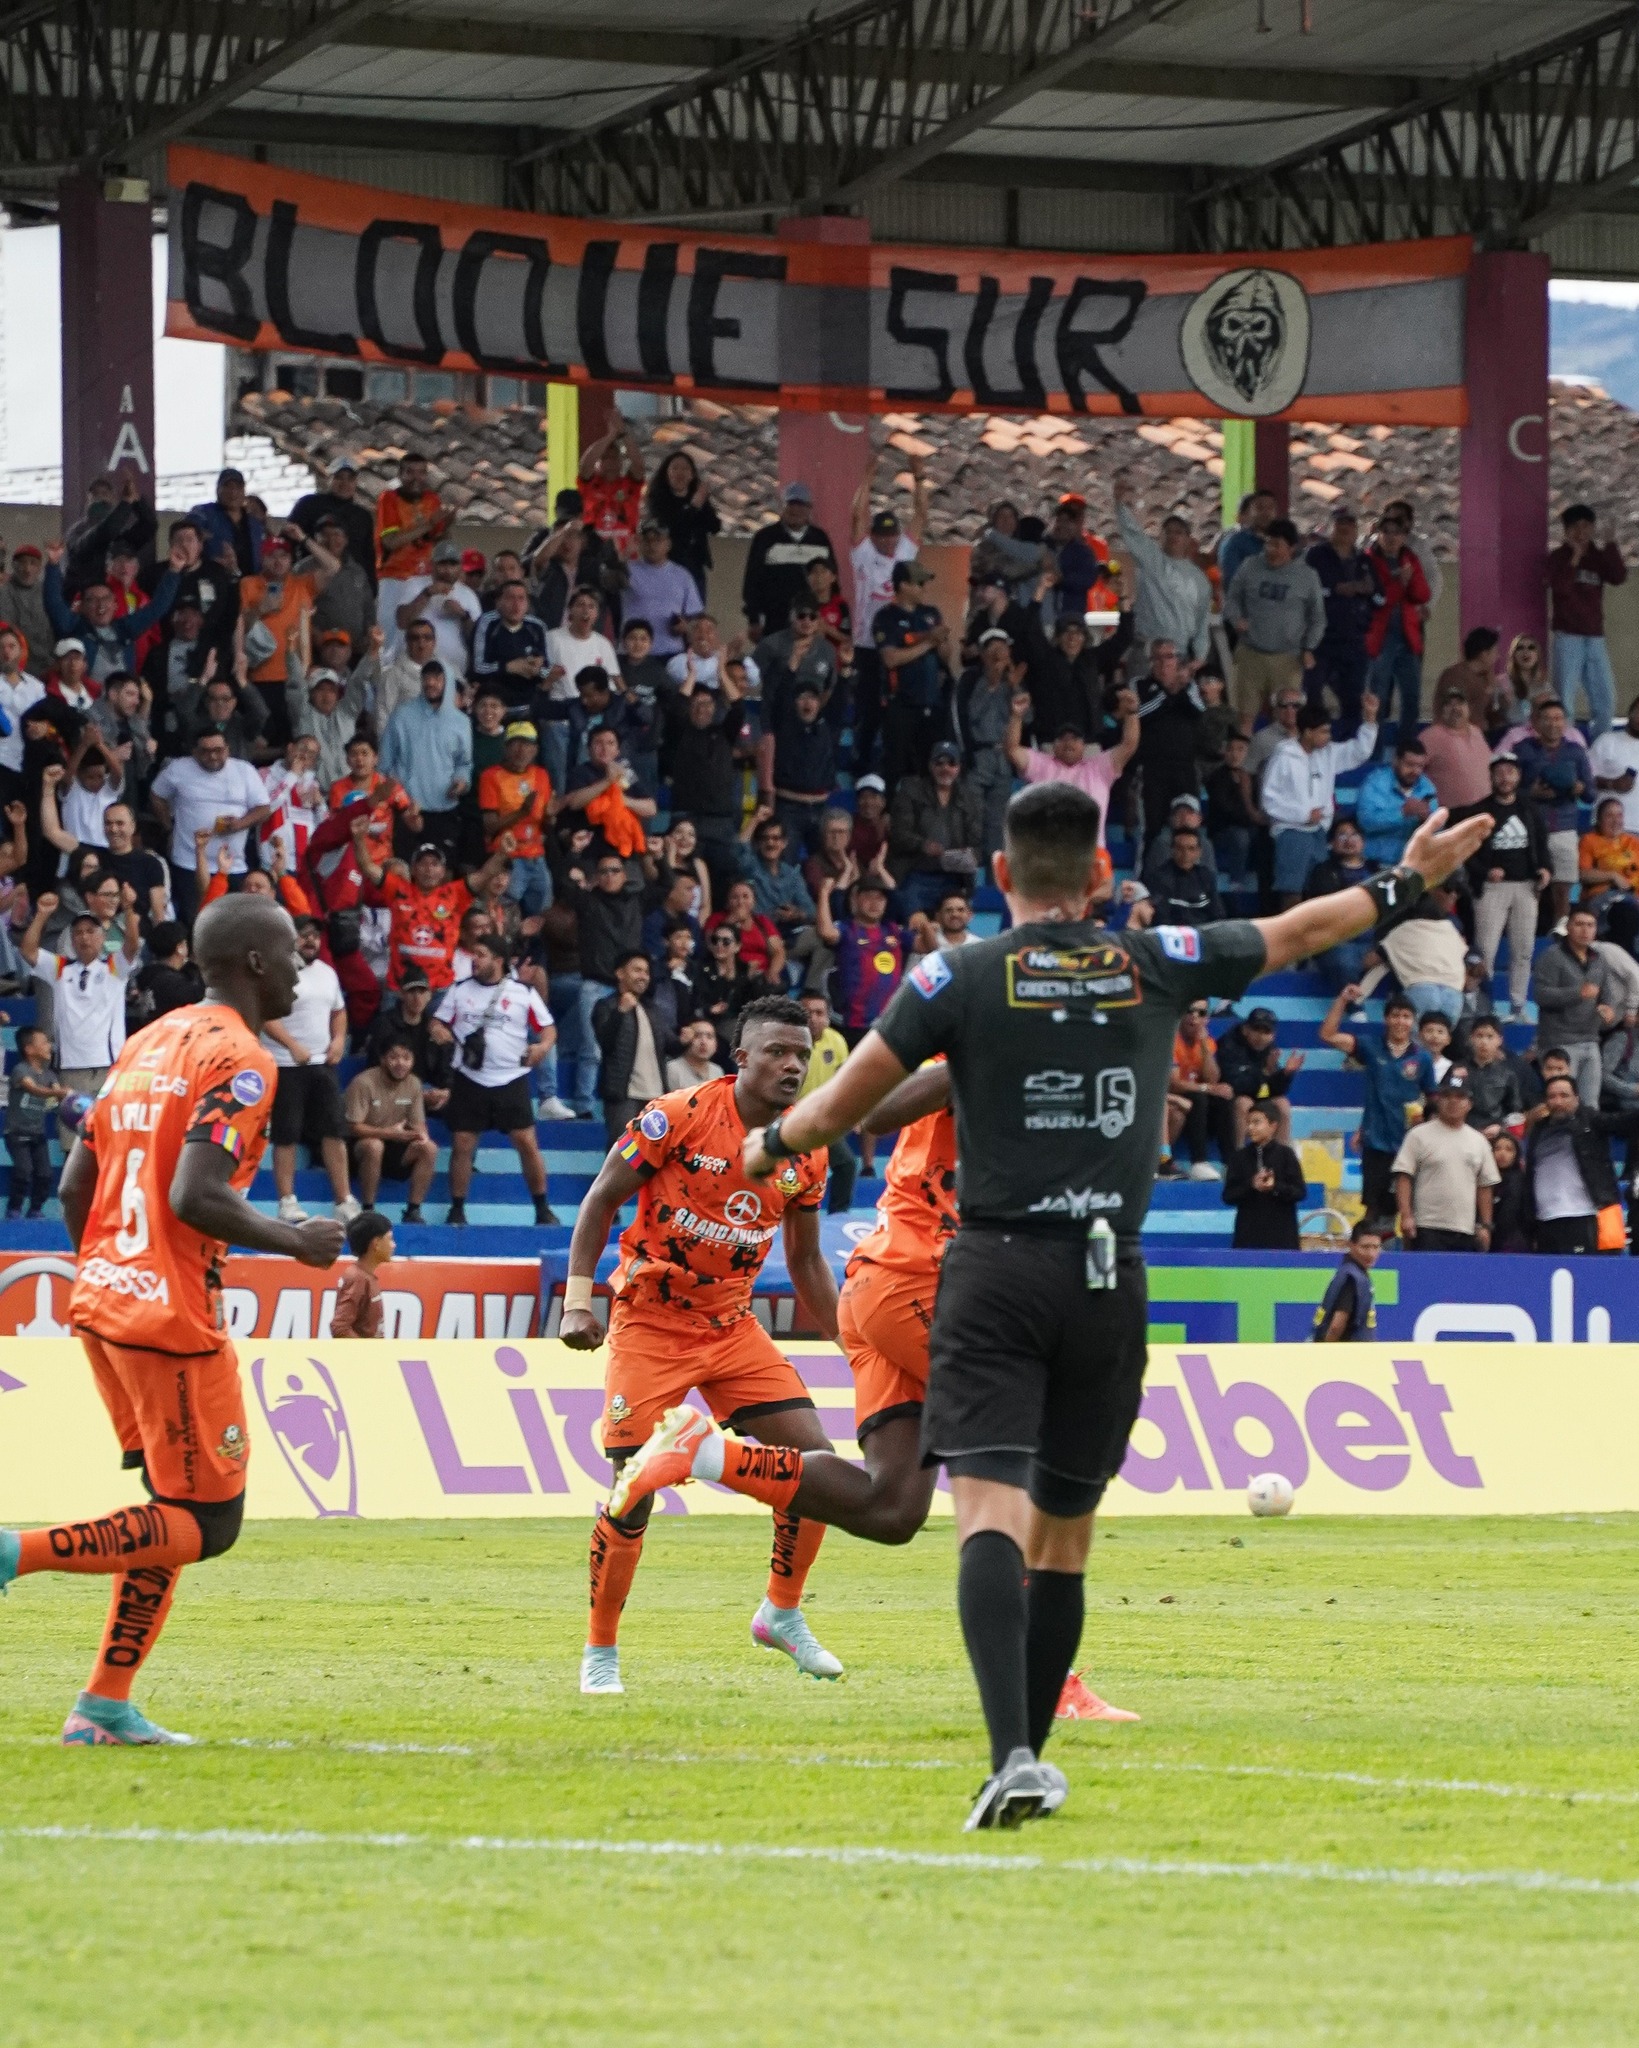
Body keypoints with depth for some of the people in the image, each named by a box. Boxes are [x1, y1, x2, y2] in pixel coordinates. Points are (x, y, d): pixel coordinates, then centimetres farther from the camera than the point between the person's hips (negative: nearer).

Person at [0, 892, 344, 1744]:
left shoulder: (147, 1044, 15)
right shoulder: (238, 1060, -12)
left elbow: (74, 1185, 14)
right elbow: (195, 1197, -22)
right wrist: (296, 1242, -8)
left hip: (101, 1299, 9)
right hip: (174, 1320, -9)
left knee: (175, 1510, 17)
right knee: (206, 1526, 0)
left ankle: (106, 1707, 13)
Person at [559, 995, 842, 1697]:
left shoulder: (807, 1151, 1)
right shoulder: (679, 1117, -16)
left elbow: (806, 1262, 13)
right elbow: (601, 1199, -9)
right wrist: (577, 1299, -17)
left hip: (732, 1324, 5)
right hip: (651, 1324, -5)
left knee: (813, 1457, -5)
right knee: (631, 1492, -11)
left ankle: (782, 1614, 15)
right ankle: (599, 1652, 5)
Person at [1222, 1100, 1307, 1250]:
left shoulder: (1285, 1155, 0)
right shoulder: (1239, 1157, 7)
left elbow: (1300, 1192, -1)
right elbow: (1228, 1195, 3)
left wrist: (1275, 1187, -19)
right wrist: (1251, 1187, -15)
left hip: (1281, 1232, -2)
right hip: (1249, 1232, 2)